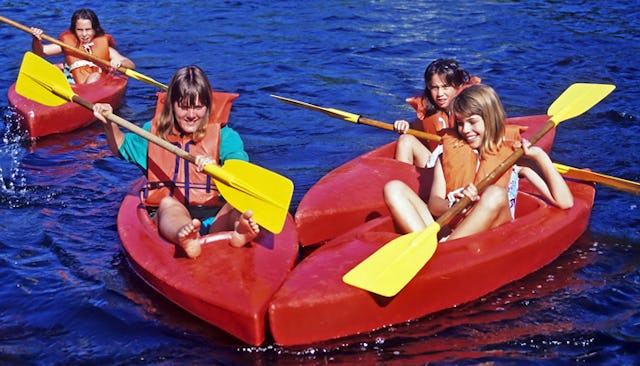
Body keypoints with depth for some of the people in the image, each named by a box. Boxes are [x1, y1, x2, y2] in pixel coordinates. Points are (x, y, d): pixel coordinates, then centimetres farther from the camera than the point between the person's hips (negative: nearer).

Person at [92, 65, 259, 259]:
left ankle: (240, 229, -68)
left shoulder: (224, 136, 8)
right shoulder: (154, 132, 19)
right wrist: (109, 124, 12)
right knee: (168, 203, -34)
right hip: (169, 215, 1)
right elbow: (122, 147, 33)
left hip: (215, 216, -1)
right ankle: (183, 237, -70)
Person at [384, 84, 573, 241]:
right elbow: (433, 203, 4)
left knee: (495, 193, -31)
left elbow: (565, 202, 4)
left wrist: (540, 156, -2)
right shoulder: (448, 150, 18)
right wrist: (453, 205, -19)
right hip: (447, 230, 2)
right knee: (394, 188, -15)